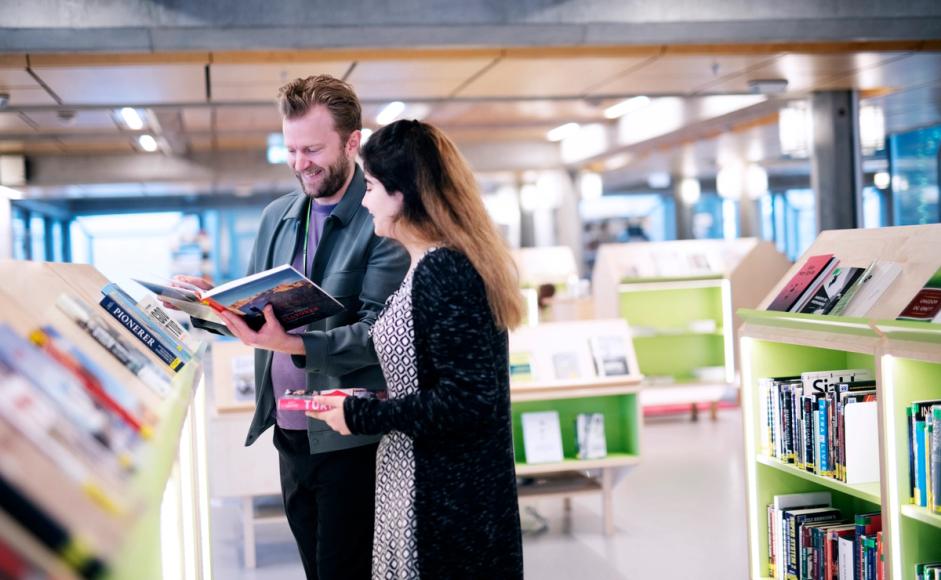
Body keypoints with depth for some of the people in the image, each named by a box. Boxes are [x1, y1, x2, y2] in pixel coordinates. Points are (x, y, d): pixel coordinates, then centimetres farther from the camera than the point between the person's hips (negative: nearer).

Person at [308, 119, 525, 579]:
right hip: (425, 482, 9)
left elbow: (468, 401, -25)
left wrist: (362, 416, -16)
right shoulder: (432, 264, 9)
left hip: (450, 499, -9)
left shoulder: (442, 270, -21)